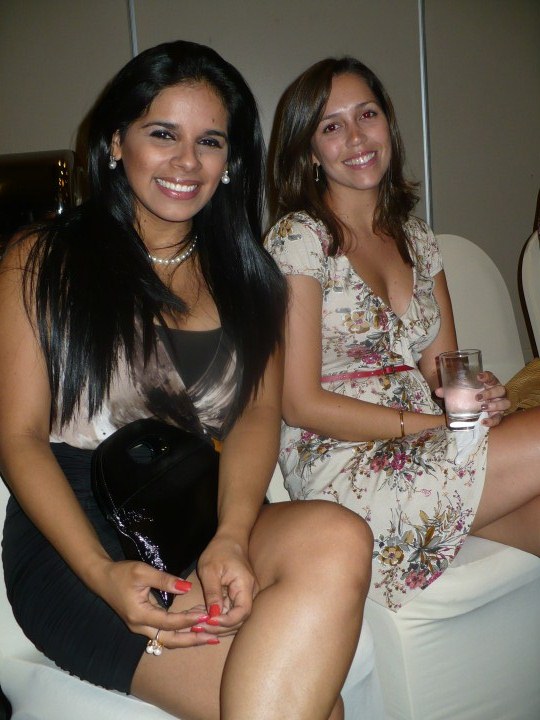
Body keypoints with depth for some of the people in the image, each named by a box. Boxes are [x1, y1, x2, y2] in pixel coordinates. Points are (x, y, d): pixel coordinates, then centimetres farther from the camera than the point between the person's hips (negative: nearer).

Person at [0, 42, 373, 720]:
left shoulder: (244, 274, 17)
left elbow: (258, 413, 3)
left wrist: (232, 536, -18)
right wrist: (102, 574, -18)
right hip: (75, 531, -4)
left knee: (337, 538, -32)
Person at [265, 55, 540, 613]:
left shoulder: (415, 237, 14)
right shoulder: (298, 238, -7)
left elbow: (442, 369, 14)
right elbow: (301, 403, -11)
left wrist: (476, 393, -9)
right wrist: (436, 424, -14)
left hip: (426, 457, 6)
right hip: (344, 473, -6)